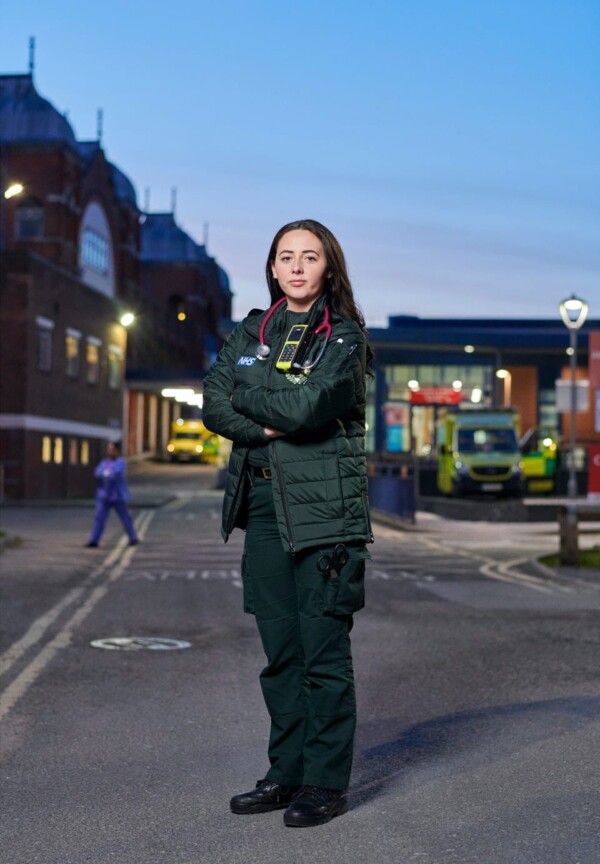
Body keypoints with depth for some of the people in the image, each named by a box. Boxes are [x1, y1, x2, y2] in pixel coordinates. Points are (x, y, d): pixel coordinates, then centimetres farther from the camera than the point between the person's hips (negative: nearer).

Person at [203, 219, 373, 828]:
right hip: (263, 502, 5)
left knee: (323, 649, -3)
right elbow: (213, 406, 4)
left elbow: (308, 405, -16)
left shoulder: (344, 336, 0)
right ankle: (287, 772, 19)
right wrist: (272, 424, -11)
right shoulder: (250, 333, 15)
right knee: (280, 650, 9)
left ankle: (327, 782, 6)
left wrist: (246, 397, -1)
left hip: (325, 507, -5)